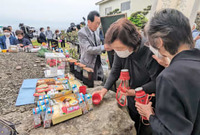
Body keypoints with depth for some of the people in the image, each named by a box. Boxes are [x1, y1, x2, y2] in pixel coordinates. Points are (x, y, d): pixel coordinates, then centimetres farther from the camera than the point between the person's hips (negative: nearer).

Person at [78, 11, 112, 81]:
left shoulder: (96, 31, 7)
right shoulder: (82, 33, -16)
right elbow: (88, 49, -23)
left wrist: (106, 47, -1)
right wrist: (103, 47, -28)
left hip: (98, 64, 7)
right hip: (89, 65, -7)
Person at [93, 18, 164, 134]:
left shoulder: (150, 53, -33)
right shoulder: (120, 53, -16)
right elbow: (115, 72, -3)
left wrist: (135, 92, -27)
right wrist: (105, 89, -10)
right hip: (131, 103, 5)